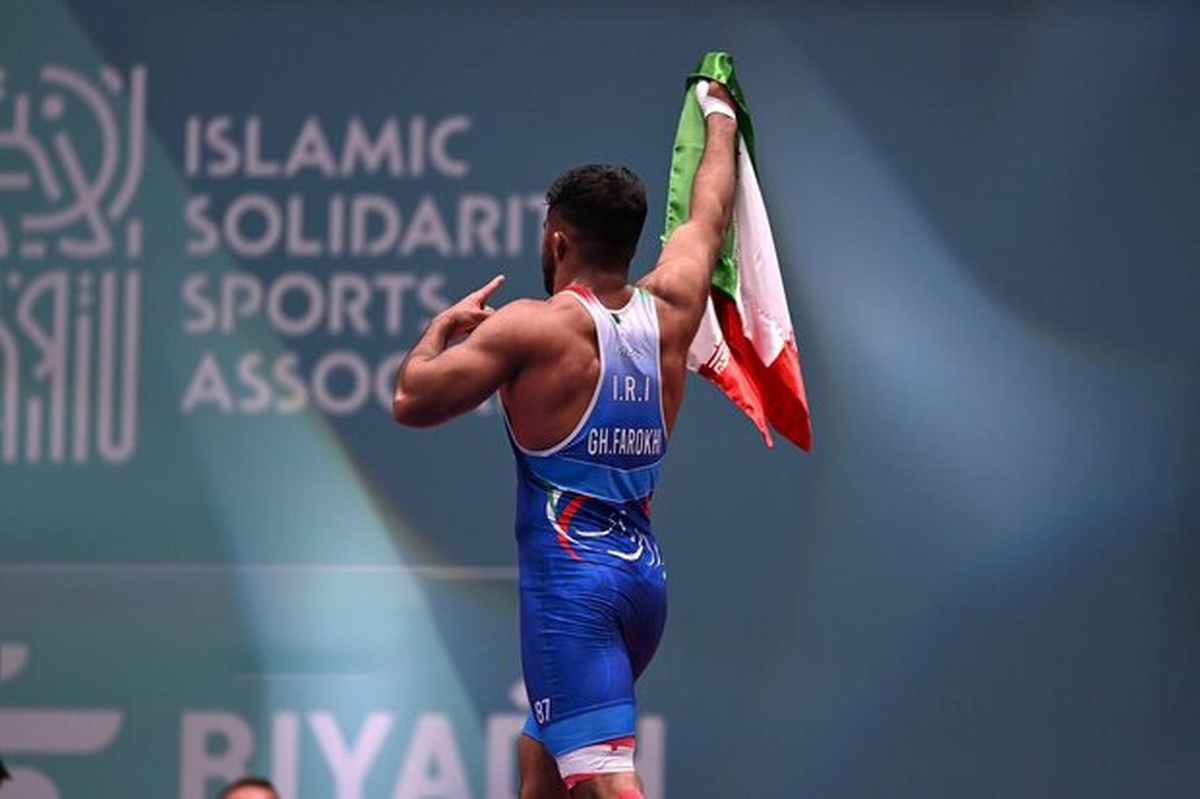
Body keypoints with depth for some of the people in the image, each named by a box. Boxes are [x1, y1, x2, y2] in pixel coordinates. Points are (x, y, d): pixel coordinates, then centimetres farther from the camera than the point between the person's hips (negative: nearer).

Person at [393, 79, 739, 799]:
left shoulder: (532, 328, -10)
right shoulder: (670, 310, 8)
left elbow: (412, 402, -6)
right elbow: (709, 218, 27)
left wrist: (445, 326, 12)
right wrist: (719, 116, 43)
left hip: (569, 578, -7)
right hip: (644, 573, 7)